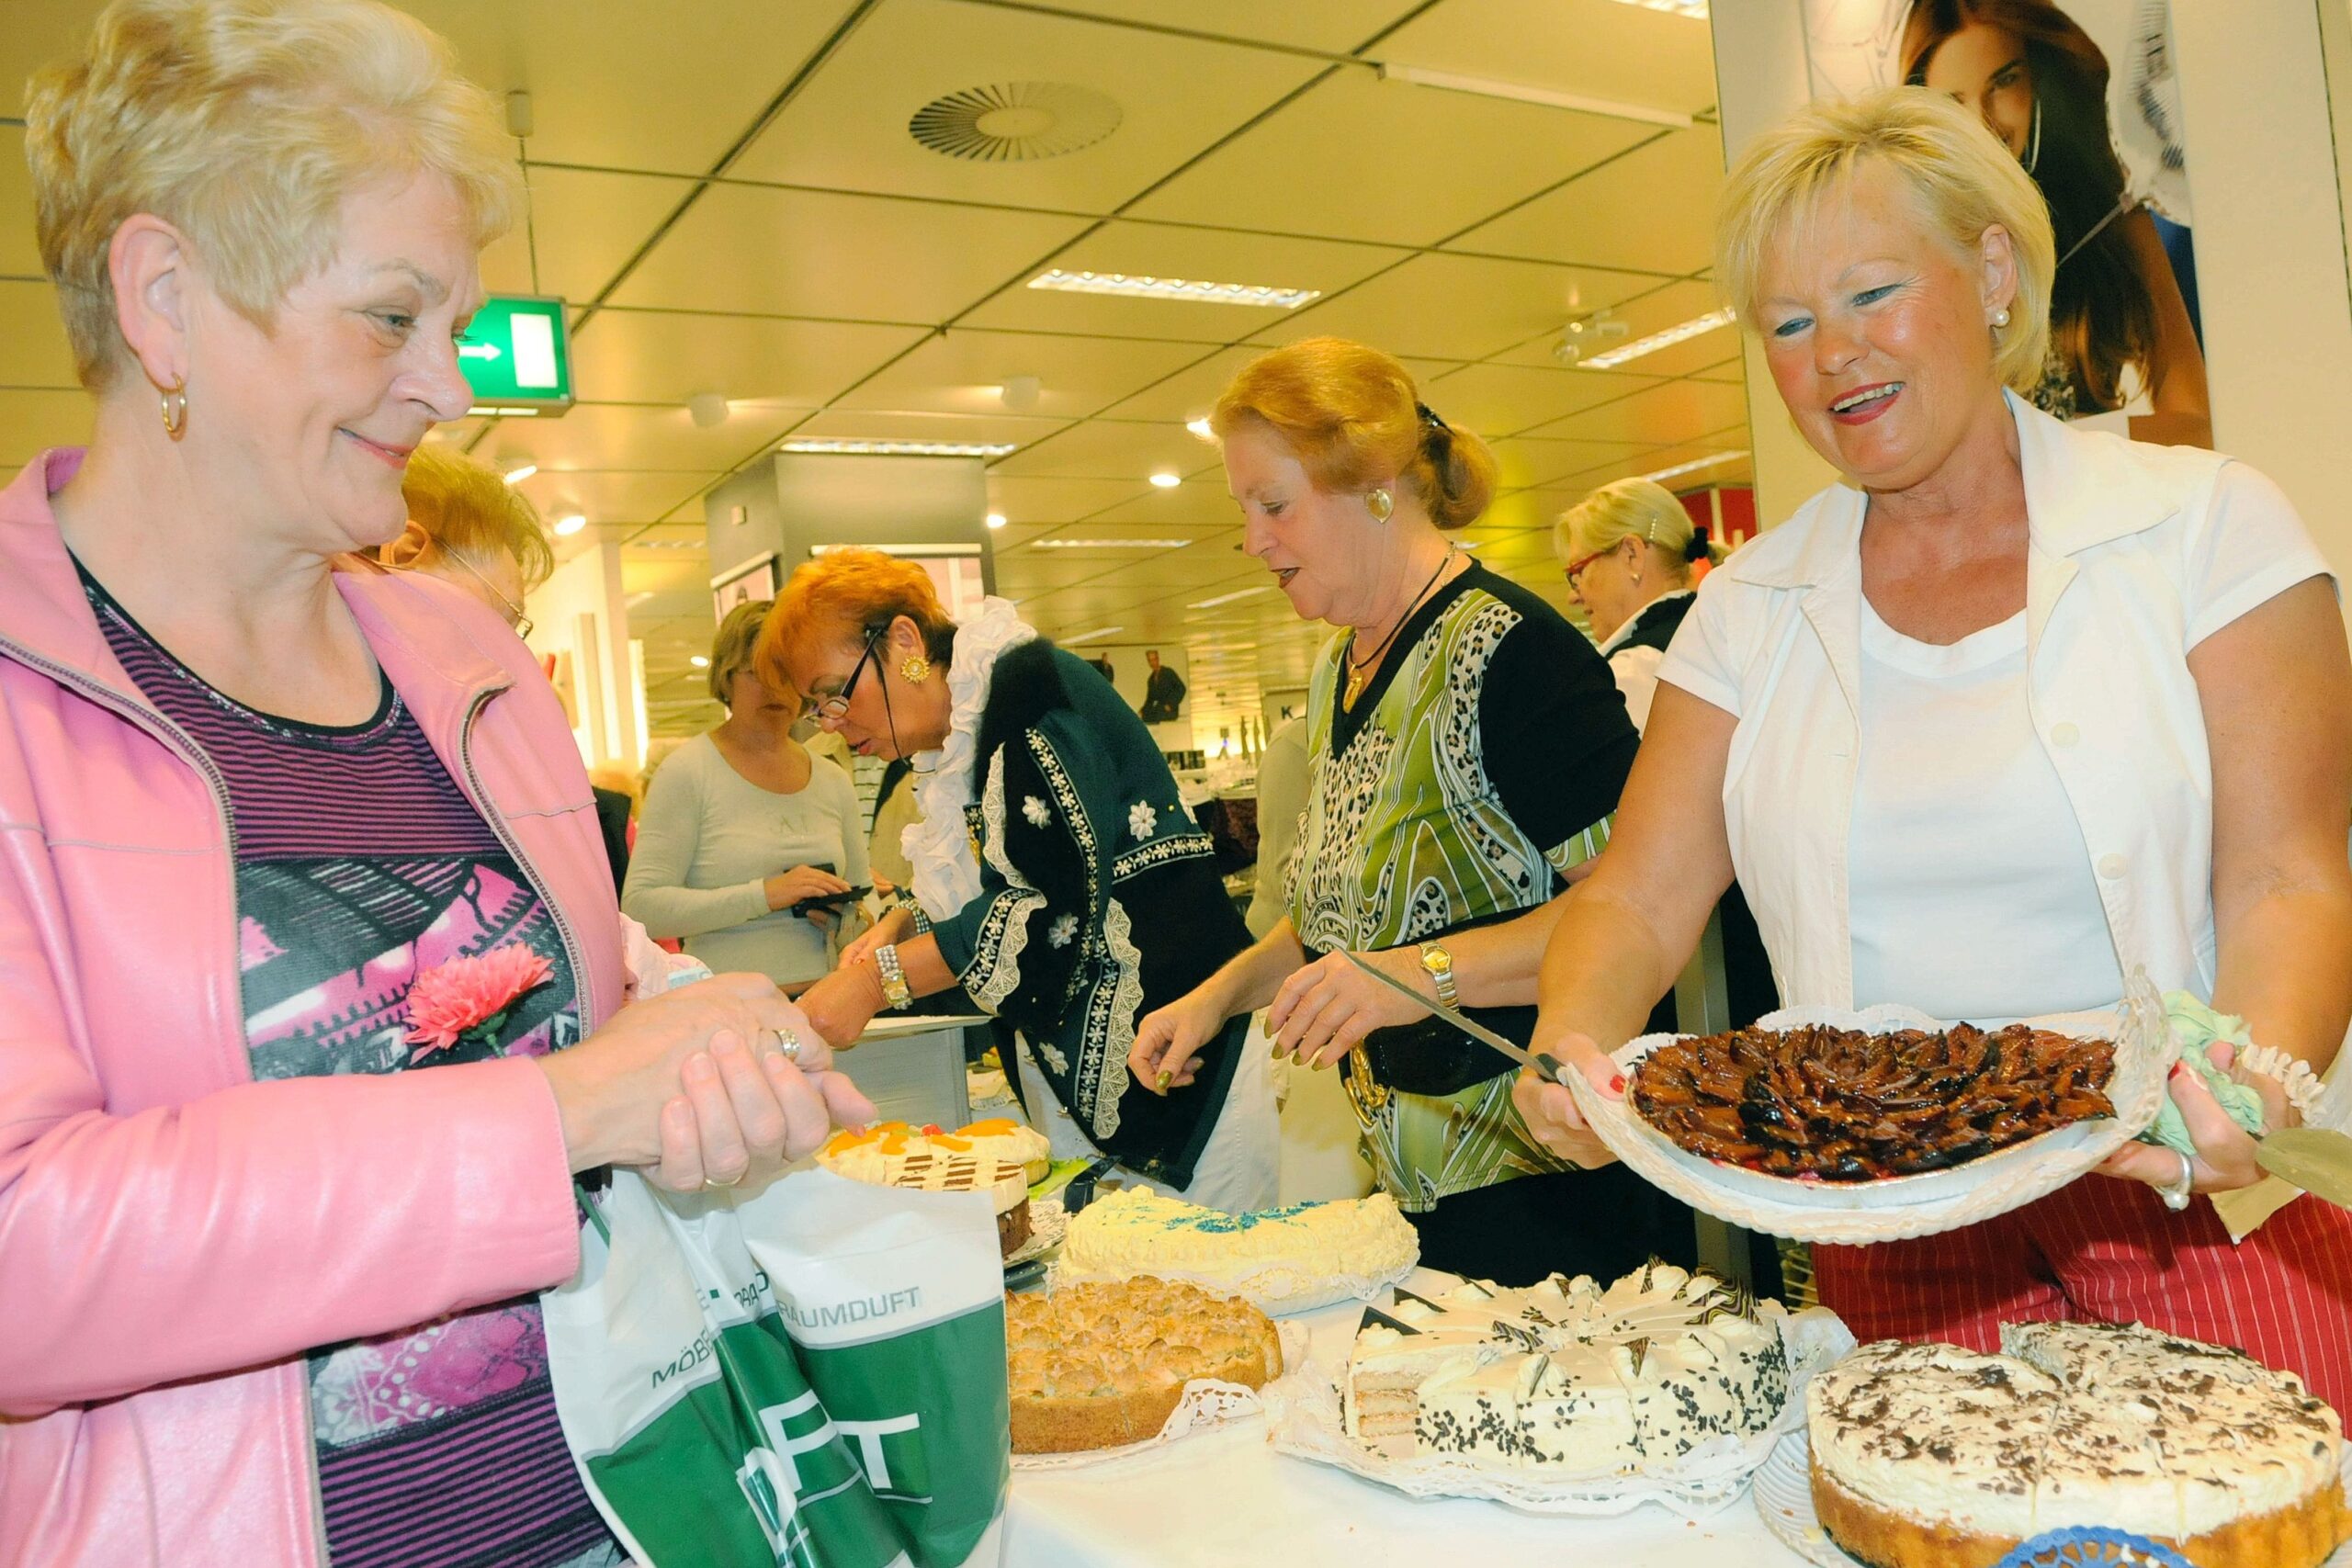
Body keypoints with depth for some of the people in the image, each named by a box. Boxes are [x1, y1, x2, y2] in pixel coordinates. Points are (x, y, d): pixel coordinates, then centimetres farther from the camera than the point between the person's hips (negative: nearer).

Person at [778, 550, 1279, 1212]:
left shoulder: (1033, 688, -14)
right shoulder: (952, 747, 13)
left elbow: (1051, 906, -23)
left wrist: (877, 980, -19)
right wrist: (901, 923, 2)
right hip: (1066, 1074, 9)